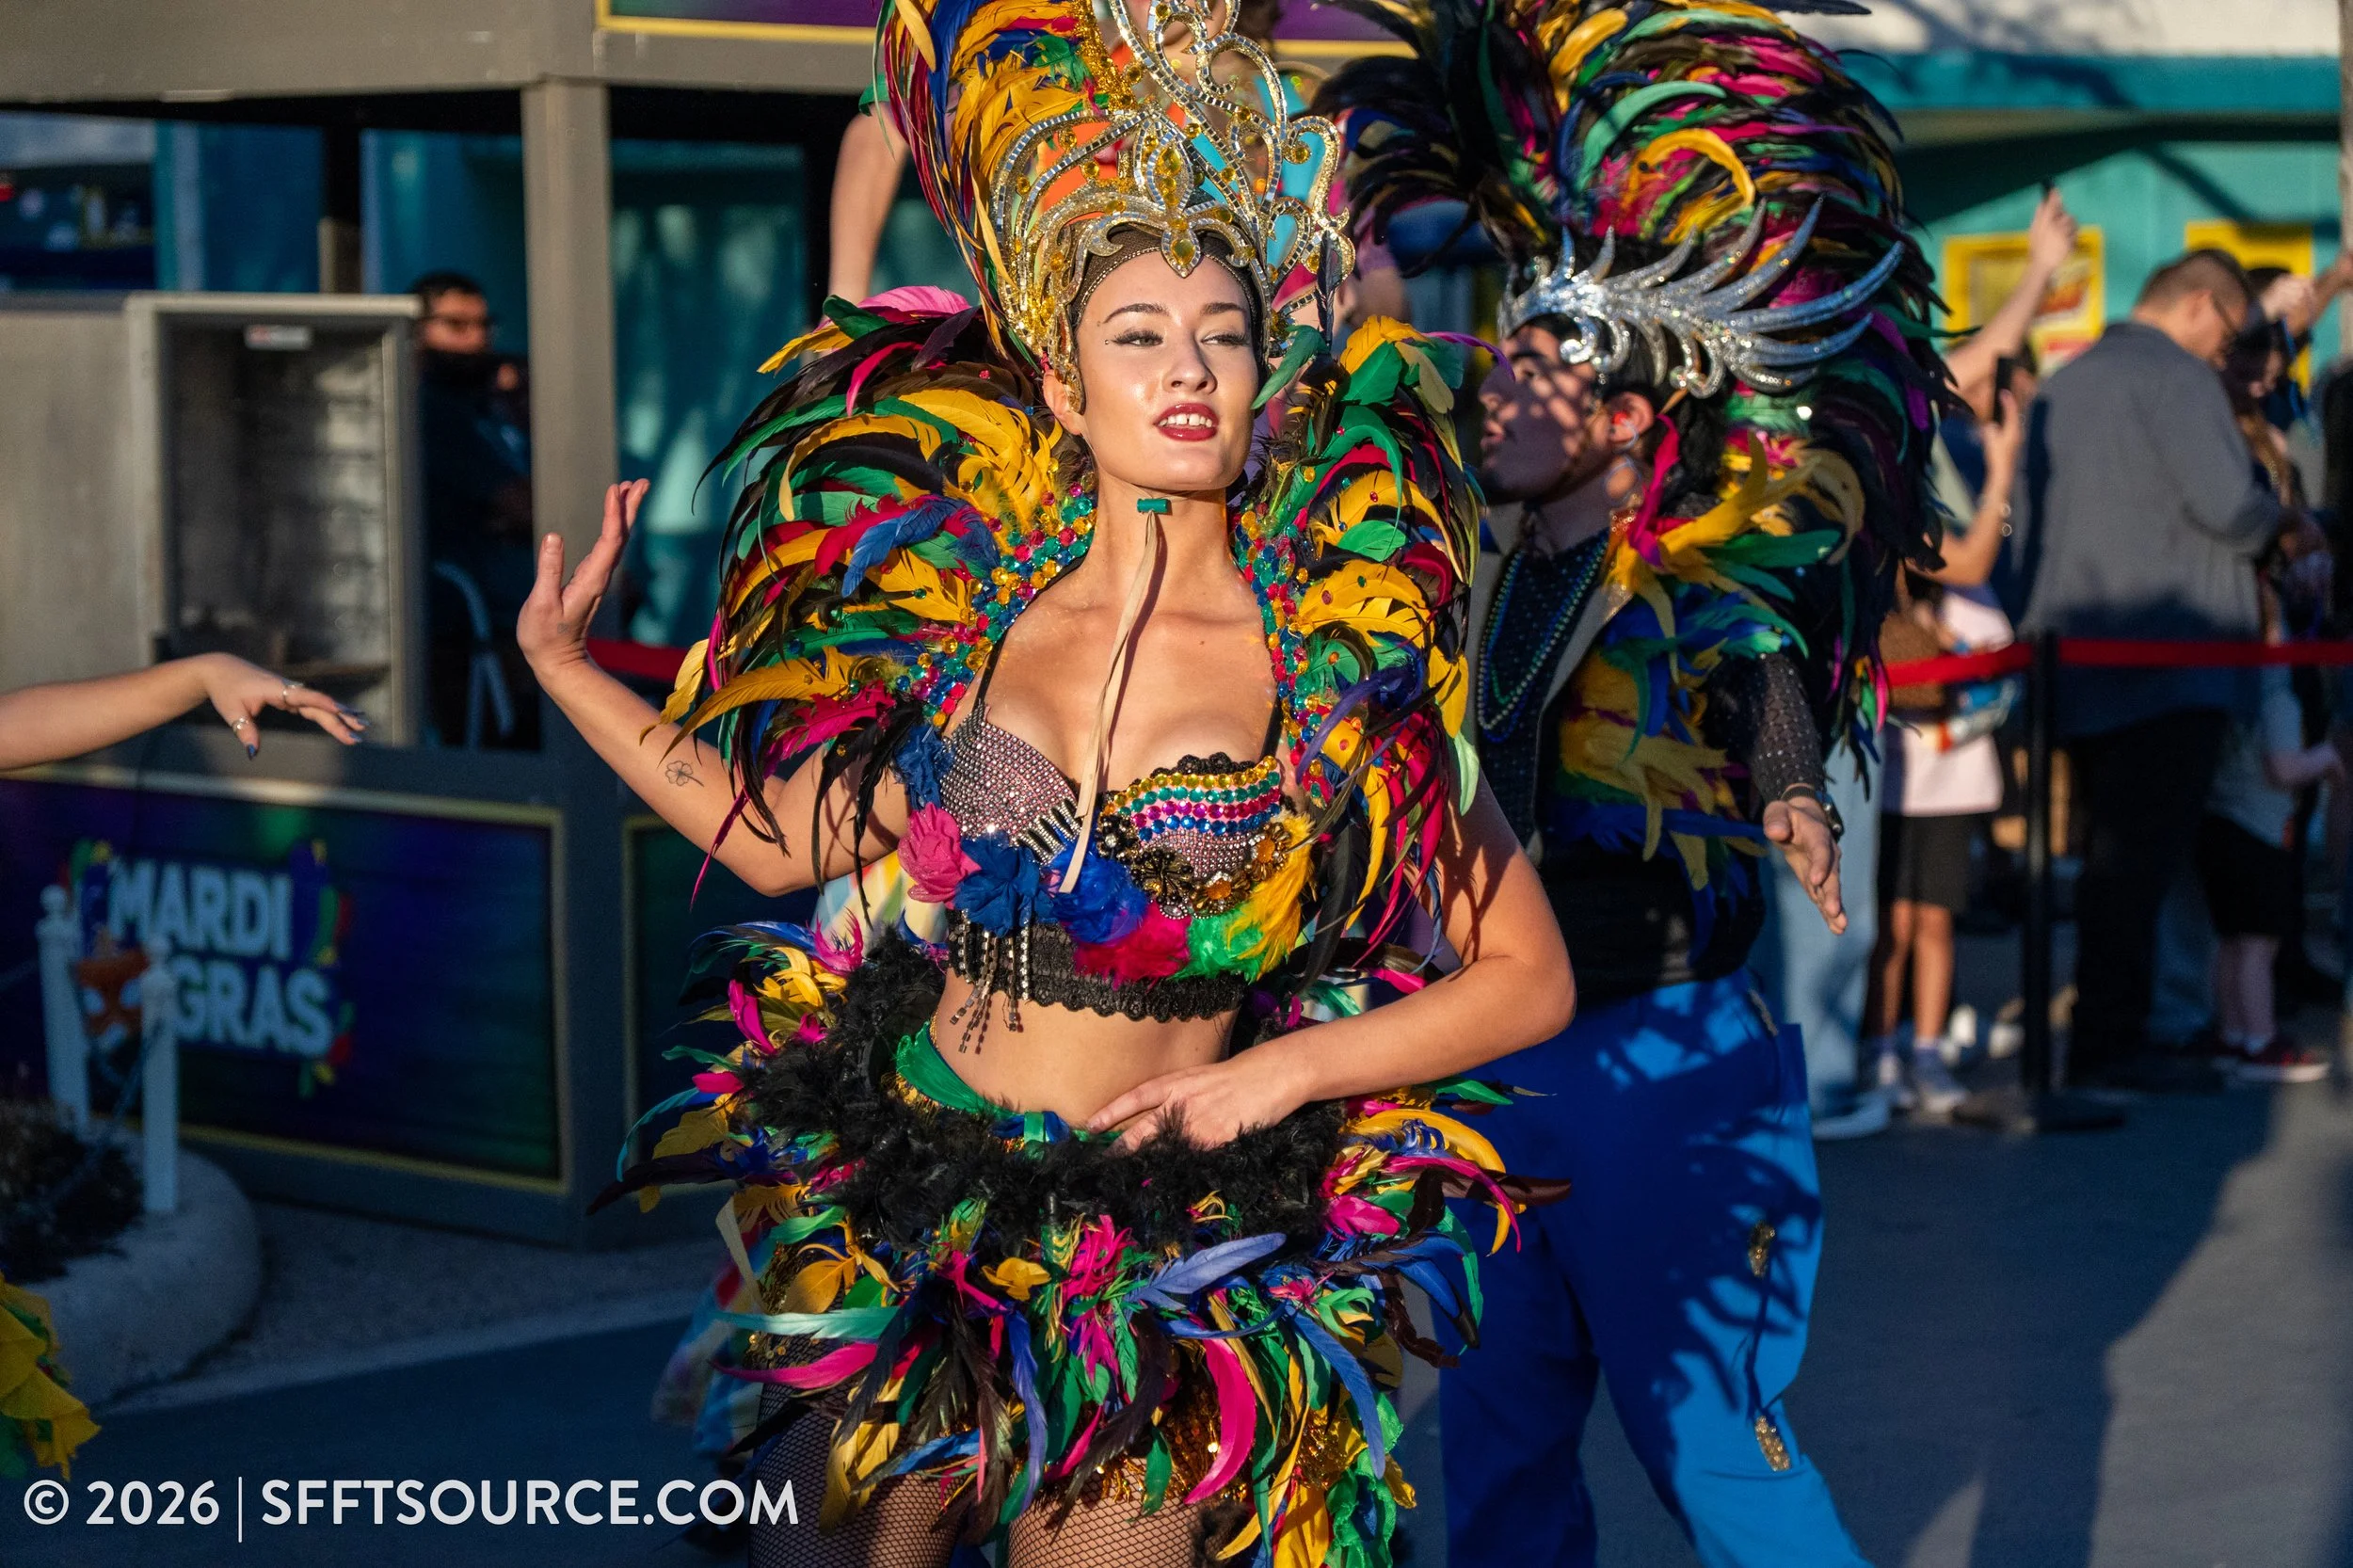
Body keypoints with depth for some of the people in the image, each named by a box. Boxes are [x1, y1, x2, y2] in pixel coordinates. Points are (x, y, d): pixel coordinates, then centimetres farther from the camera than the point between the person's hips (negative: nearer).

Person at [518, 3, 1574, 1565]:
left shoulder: (1342, 669, -7)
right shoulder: (968, 615, 1)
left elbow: (1531, 977, -3)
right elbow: (782, 836, 13)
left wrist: (1286, 1068, -13)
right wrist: (563, 661, 12)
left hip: (1155, 1247, -3)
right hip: (895, 1216, 3)